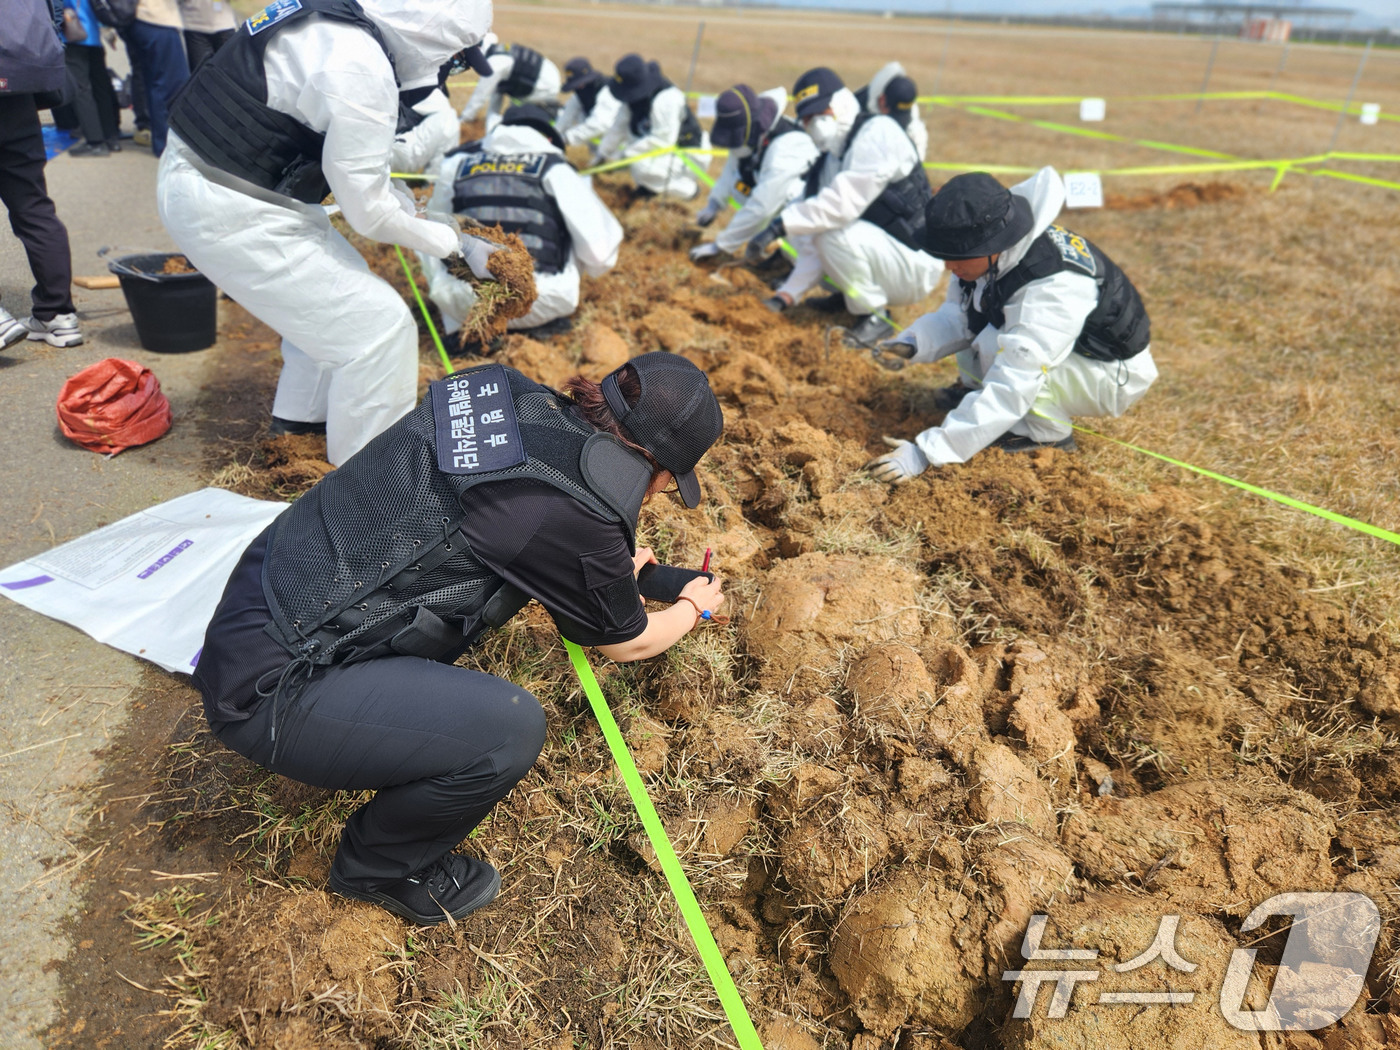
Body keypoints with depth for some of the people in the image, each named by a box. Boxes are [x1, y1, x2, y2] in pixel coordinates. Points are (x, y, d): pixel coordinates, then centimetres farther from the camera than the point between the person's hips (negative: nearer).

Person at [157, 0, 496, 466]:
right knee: (378, 324, -7)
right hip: (227, 211, -10)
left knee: (335, 285, 24)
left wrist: (394, 194, 12)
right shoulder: (361, 72, -23)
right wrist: (455, 243, -6)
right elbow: (368, 212, -17)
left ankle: (299, 417, 39)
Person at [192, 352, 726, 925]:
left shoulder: (518, 396, 0)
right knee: (511, 730, -18)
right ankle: (375, 868, 9)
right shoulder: (576, 508, -22)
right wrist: (693, 607, 21)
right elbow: (627, 642, 0)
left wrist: (614, 564, 34)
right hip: (264, 690, -9)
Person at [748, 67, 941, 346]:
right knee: (801, 214, 4)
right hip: (884, 258, 8)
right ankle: (849, 295, 9)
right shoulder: (831, 159, 8)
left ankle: (874, 317, -12)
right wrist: (787, 294, -6)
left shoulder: (879, 132, -16)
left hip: (916, 265, -8)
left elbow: (844, 203, -31)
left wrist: (779, 226, -32)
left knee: (836, 233, -31)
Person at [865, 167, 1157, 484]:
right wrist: (910, 344, -24)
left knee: (995, 344, -29)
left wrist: (927, 452, -44)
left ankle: (1049, 433, -10)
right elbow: (957, 314, -3)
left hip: (1114, 375, -7)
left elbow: (1011, 389, -40)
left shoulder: (1053, 286, -37)